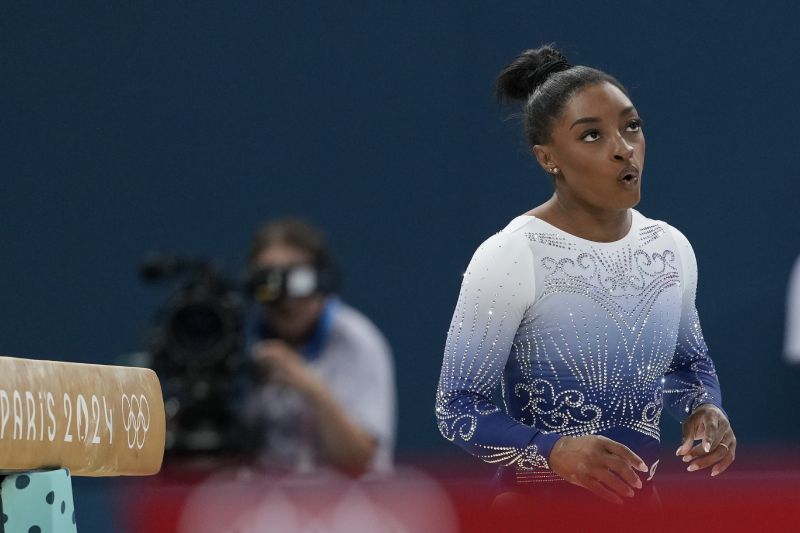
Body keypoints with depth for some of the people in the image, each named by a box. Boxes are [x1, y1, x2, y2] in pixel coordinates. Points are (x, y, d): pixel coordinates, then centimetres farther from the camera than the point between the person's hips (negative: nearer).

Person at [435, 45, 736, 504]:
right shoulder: (509, 257, -18)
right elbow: (459, 406, -16)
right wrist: (553, 450, -32)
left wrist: (704, 408, -7)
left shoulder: (671, 247, -2)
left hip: (639, 499, 5)